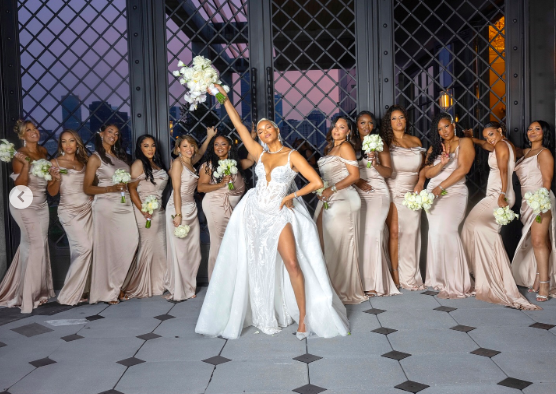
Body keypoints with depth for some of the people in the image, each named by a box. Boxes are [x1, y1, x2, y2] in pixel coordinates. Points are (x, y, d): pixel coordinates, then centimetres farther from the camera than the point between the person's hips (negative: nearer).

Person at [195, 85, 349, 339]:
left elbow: (317, 182, -8)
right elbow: (238, 125, 9)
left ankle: (303, 317, -6)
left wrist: (291, 196, -8)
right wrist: (224, 97, 9)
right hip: (254, 213, 4)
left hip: (279, 215, -4)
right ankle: (262, 316, 20)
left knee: (292, 264, -14)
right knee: (254, 266, 7)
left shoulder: (292, 156, -2)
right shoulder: (260, 154, 9)